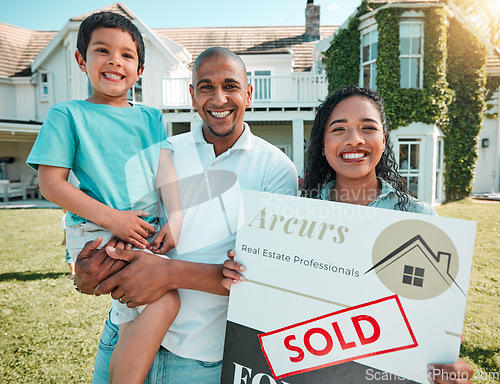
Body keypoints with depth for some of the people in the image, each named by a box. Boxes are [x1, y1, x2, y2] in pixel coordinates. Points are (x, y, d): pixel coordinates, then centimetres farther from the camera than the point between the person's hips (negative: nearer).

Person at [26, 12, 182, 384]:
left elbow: (166, 171, 4)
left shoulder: (151, 117, 15)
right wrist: (112, 218, -14)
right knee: (163, 301, -22)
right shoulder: (67, 115, 3)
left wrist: (176, 218, -13)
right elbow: (51, 184, -4)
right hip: (96, 233, -5)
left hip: (145, 234, 6)